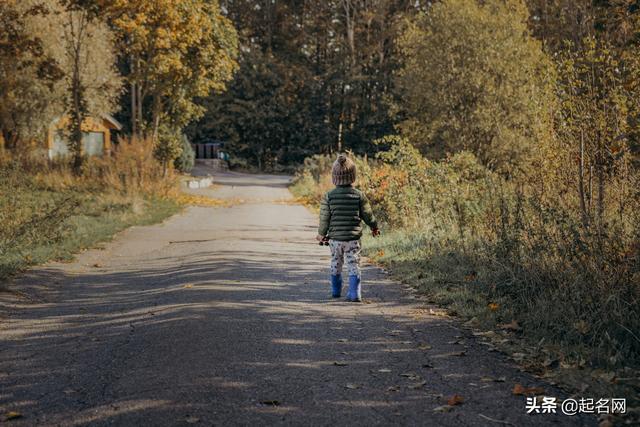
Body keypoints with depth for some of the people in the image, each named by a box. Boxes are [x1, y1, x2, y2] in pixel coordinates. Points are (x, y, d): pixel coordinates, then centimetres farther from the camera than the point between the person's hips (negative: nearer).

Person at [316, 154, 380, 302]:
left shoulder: (329, 196, -8)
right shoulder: (359, 195, -7)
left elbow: (324, 218, -3)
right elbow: (367, 214, 2)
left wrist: (321, 234, 13)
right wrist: (374, 227, 21)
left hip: (335, 238, 1)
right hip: (353, 238, -1)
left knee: (336, 264, 18)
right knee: (354, 266, 3)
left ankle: (336, 290, 29)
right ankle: (355, 293, -5)